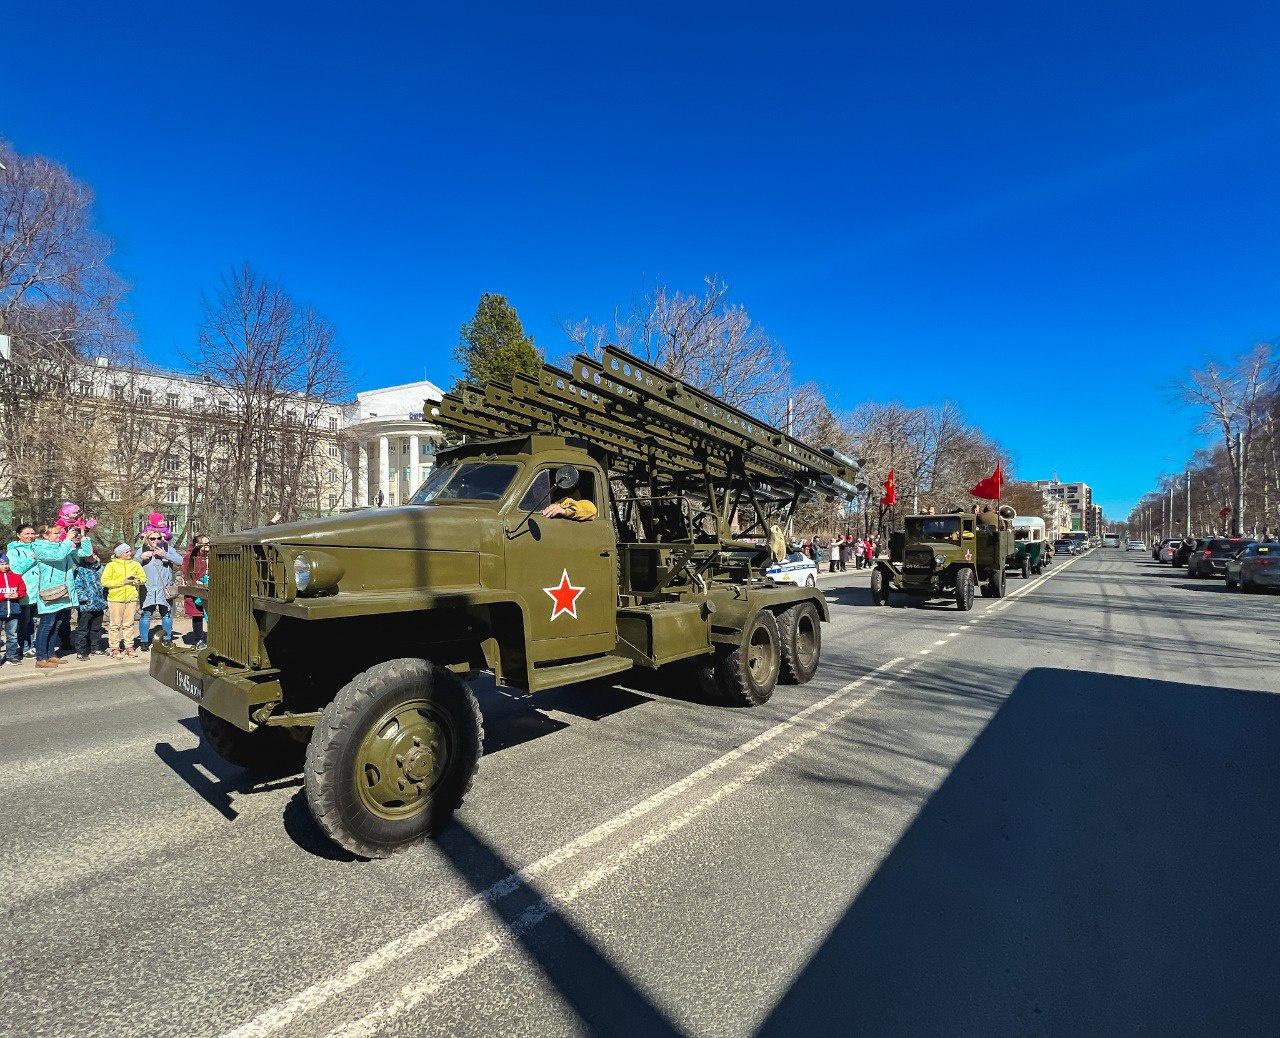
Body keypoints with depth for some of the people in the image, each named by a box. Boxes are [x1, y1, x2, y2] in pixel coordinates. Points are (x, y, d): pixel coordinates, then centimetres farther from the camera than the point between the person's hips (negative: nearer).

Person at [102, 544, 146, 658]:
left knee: (129, 624, 8)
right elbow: (105, 581, -7)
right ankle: (114, 648, 6)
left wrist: (135, 581, -7)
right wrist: (122, 582, -13)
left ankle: (129, 646, 14)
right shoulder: (111, 565, 0)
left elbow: (143, 578, 13)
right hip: (116, 598, -3)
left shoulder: (135, 565, 12)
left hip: (131, 598, 3)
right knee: (115, 624, 0)